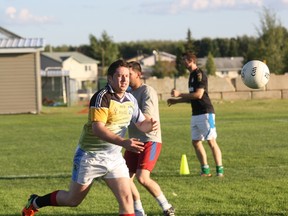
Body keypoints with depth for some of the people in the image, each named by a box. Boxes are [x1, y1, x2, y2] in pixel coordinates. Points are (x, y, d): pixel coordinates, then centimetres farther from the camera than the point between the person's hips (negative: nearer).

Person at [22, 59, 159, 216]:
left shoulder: (130, 100, 3)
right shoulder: (102, 97, -21)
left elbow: (141, 124, 17)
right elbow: (97, 128, -31)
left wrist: (150, 124, -8)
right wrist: (123, 143, -41)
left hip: (114, 157, 6)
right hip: (90, 156, -6)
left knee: (126, 199, -10)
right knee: (73, 200, 10)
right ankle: (35, 203, 35)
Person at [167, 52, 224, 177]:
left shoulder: (199, 74, -12)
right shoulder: (192, 75, 17)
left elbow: (198, 95, -21)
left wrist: (180, 94, -16)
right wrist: (176, 101, 22)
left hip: (205, 113, -10)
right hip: (196, 114, 10)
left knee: (211, 141, -10)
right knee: (196, 142, 7)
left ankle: (220, 170, -8)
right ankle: (205, 170, 12)